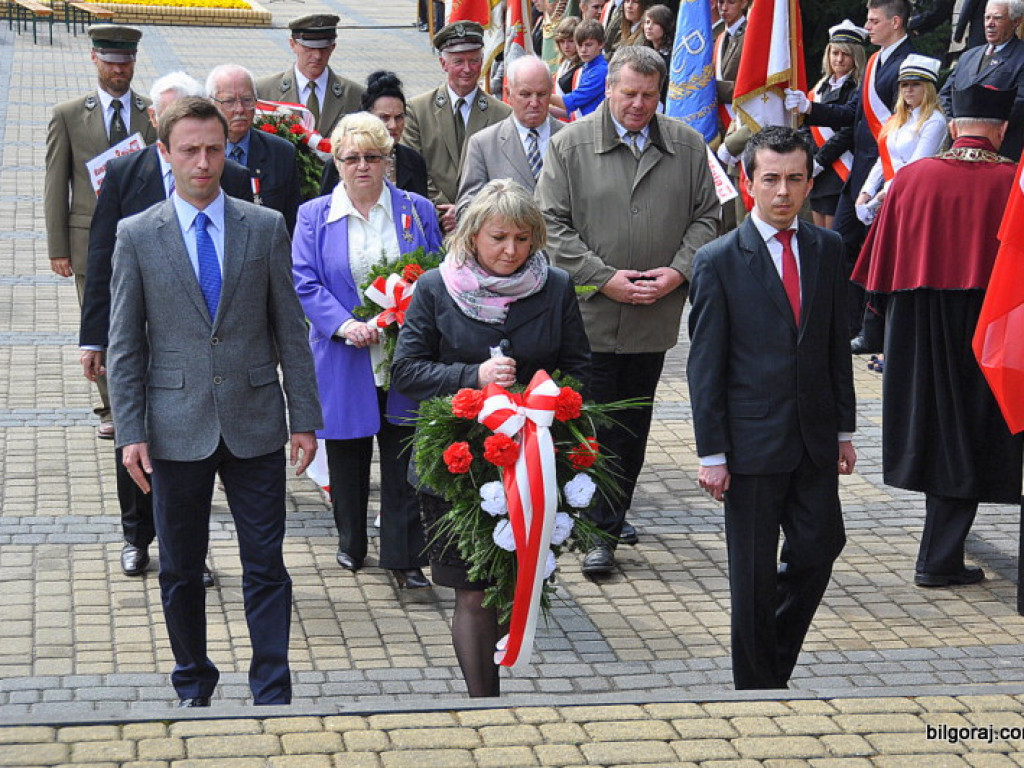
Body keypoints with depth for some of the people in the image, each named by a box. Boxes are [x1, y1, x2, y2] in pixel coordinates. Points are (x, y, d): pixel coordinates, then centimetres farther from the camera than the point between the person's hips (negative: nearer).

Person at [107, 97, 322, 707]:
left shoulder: (266, 228, 2)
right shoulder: (137, 236, 0)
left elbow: (290, 330, 4)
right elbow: (126, 345, 1)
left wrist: (305, 417, 1)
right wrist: (131, 432, -5)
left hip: (256, 425, 0)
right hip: (177, 428, 0)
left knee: (266, 566, 3)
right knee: (181, 571, 11)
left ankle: (272, 694, 13)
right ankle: (194, 687, 28)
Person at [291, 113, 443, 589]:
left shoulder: (417, 211, 7)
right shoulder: (314, 216, 4)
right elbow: (304, 283, -3)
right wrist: (346, 325, -18)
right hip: (343, 362, 0)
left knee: (404, 461, 0)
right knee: (347, 460, 11)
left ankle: (405, 557, 6)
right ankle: (350, 545, 28)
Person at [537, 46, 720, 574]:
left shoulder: (687, 146, 5)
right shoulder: (570, 145, -4)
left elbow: (705, 217, 9)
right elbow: (554, 224, -5)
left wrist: (679, 271, -8)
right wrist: (604, 278, -13)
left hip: (656, 314, 3)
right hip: (591, 313, -3)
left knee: (635, 421, 13)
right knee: (595, 421, -3)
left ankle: (616, 513, 27)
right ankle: (601, 530, 2)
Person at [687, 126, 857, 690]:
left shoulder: (827, 249, 6)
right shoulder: (718, 261, -8)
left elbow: (837, 345, 11)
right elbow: (704, 365, -8)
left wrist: (844, 429, 9)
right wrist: (712, 454, -10)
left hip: (815, 437, 4)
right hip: (753, 442, -4)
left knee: (820, 547, 7)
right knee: (755, 573, 5)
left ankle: (775, 659, 30)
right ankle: (756, 684, 21)